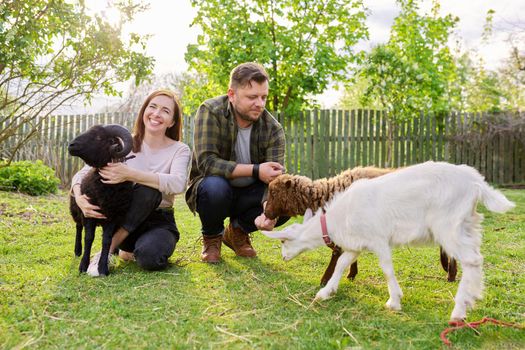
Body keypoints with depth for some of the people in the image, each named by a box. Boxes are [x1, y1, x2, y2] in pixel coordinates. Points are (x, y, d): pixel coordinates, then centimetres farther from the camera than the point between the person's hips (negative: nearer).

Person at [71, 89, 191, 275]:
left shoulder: (180, 150, -4)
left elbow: (178, 184, -26)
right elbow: (84, 172, -4)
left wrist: (130, 174, -36)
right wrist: (79, 197, -28)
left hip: (160, 222, -1)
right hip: (123, 218, 2)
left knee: (149, 256, -36)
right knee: (147, 189, -31)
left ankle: (129, 249, -3)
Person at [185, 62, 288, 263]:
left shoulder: (273, 129, -13)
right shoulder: (210, 112, -20)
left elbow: (275, 179, -22)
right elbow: (206, 162, -30)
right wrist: (255, 170, -34)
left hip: (248, 194, 3)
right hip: (211, 190, -3)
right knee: (215, 186, -38)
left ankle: (237, 231, 5)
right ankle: (211, 237, -4)